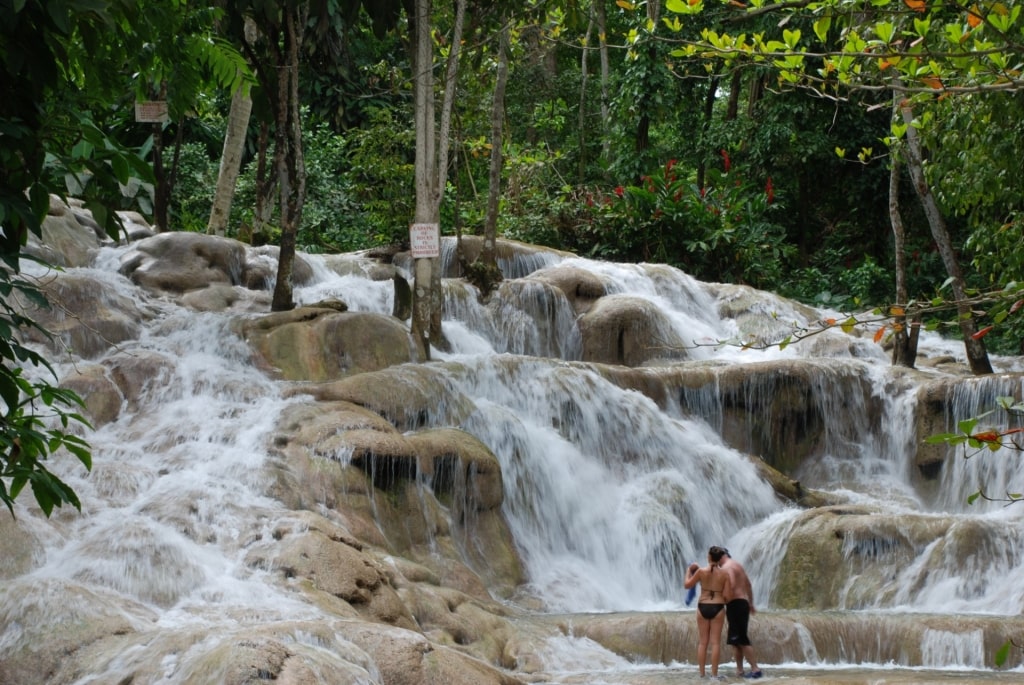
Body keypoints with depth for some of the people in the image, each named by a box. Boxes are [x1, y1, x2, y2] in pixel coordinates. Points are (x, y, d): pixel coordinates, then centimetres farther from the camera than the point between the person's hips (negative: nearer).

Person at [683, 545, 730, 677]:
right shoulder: (724, 575, -4)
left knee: (702, 642, 6)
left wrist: (689, 572, 20)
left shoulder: (701, 571, -6)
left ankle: (702, 673, 5)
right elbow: (726, 596, -5)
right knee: (715, 642, 2)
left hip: (703, 607, 0)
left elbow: (687, 585, 4)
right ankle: (714, 673, -1)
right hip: (717, 608, 0)